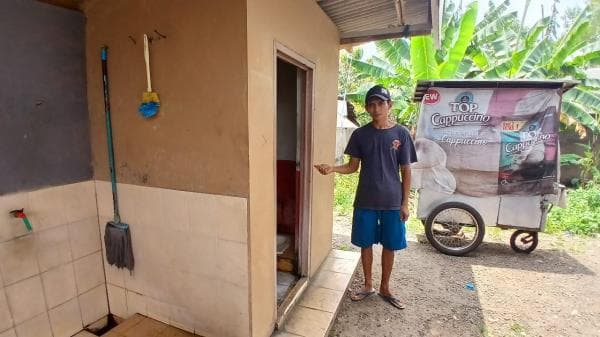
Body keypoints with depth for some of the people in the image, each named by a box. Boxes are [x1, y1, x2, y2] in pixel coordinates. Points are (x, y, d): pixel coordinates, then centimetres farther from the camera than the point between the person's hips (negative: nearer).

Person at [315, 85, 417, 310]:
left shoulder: (401, 134, -3)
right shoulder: (360, 134, -1)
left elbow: (406, 171, -1)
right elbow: (353, 166, 2)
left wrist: (405, 203, -3)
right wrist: (332, 169, -17)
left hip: (392, 202, 0)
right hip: (365, 201, 1)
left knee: (389, 246, 12)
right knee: (366, 244, 12)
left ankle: (385, 288, 33)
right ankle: (368, 285, 33)